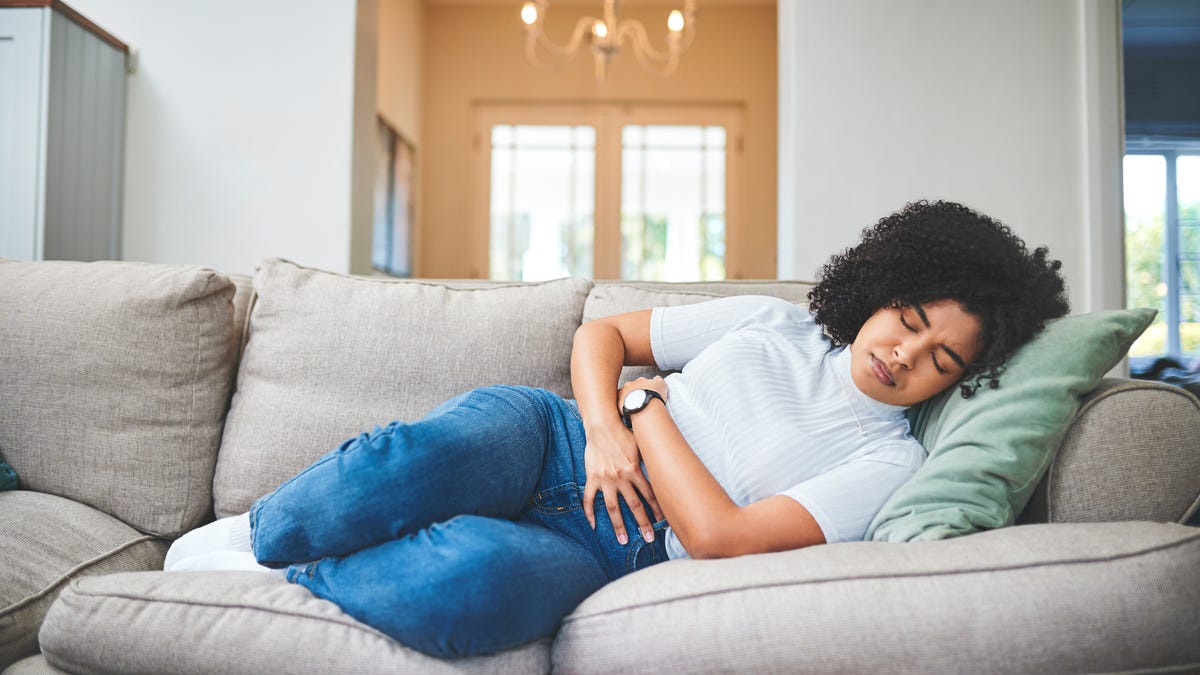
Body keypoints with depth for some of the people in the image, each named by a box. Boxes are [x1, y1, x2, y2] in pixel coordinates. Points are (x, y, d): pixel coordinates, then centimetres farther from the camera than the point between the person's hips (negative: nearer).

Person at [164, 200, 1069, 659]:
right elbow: (602, 334, 10)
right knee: (415, 462, -32)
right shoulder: (772, 322, 9)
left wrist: (649, 405, -9)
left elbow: (721, 535, -15)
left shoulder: (888, 463, -2)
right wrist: (604, 431, -9)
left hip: (615, 547, -2)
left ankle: (279, 581, -7)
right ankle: (255, 531, 0)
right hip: (550, 436, 3)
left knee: (471, 575, -37)